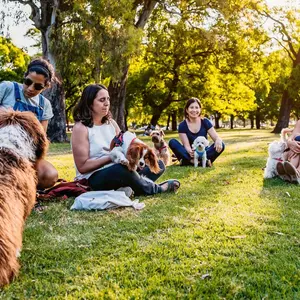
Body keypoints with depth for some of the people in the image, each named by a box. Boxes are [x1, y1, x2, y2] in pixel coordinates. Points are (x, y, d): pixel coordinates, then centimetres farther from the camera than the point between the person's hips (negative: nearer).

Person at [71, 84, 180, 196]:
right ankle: (156, 189, -10)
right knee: (123, 169, -38)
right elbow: (82, 166, -15)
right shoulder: (81, 128, -10)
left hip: (116, 172, 8)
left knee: (158, 164, 1)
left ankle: (125, 188, -23)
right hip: (93, 180, -8)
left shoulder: (111, 123, 11)